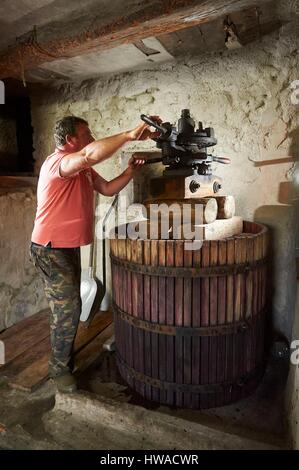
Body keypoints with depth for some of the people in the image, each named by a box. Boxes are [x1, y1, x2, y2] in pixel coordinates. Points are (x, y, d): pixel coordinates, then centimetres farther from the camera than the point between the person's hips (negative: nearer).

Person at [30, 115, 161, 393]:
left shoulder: (83, 169, 11)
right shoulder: (56, 162, -20)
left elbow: (107, 189, 12)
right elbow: (91, 154, -40)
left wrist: (130, 172, -2)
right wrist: (131, 135, -40)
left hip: (70, 248, 9)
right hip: (50, 250, -9)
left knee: (68, 307, 18)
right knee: (67, 309, -4)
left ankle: (65, 359, 35)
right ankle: (59, 369, 15)